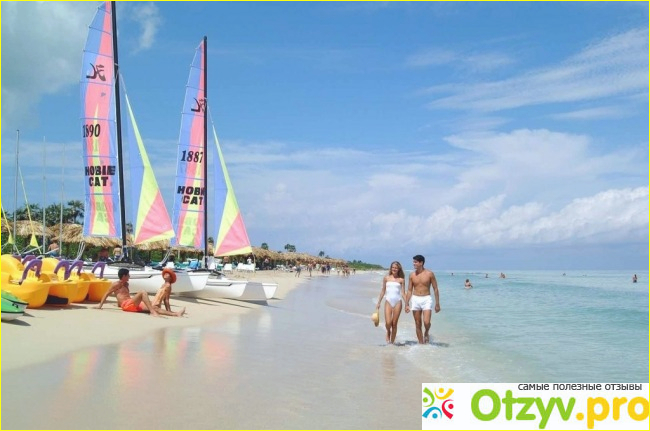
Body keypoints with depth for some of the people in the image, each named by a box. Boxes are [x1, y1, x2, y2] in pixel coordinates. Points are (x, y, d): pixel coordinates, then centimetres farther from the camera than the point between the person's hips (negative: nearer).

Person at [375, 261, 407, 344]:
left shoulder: (401, 280, 6)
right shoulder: (386, 278, 7)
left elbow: (403, 293, 6)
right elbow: (383, 291, 11)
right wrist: (379, 302, 9)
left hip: (397, 302, 0)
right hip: (388, 301, 0)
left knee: (394, 323, 2)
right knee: (388, 323, -13)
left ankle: (392, 341, 15)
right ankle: (388, 332, 20)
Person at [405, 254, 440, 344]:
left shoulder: (429, 274, -5)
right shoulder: (412, 275, 3)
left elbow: (435, 289, 0)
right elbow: (409, 290, 8)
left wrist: (437, 304, -2)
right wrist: (407, 304, 3)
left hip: (426, 299, -3)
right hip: (415, 300, 3)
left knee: (427, 322, -16)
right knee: (418, 324, 5)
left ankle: (426, 333, 17)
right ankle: (421, 343, 16)